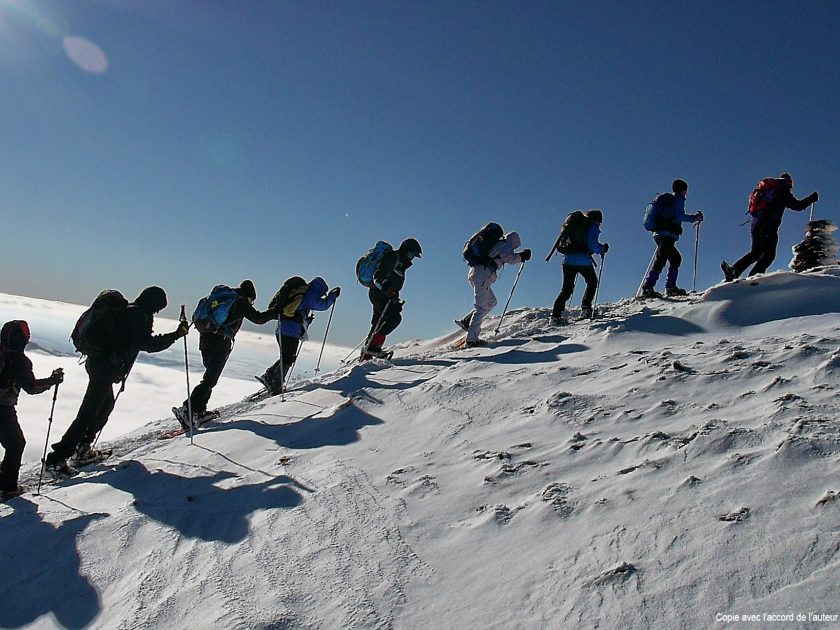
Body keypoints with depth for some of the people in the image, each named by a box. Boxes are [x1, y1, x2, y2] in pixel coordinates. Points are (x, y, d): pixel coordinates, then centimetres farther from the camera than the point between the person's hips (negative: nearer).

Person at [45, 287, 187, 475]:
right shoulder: (138, 315, -13)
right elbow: (146, 343, -19)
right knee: (88, 413, -7)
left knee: (106, 405, 24)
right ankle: (56, 458, -5)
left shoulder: (127, 310, 16)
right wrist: (176, 335, -17)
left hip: (97, 362, 10)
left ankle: (83, 449, 31)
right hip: (105, 369, -10)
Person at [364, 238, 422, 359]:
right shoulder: (392, 256, -5)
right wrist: (386, 288, -29)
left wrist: (396, 301, 20)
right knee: (395, 318, -20)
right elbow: (378, 274, -17)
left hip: (385, 295, 10)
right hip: (379, 293, -10)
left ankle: (366, 354, 9)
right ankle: (374, 344, -22)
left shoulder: (401, 263, 25)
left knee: (378, 324, 7)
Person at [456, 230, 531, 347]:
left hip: (474, 272, 9)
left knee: (492, 302, 18)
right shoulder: (504, 246, -2)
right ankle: (471, 339, -10)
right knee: (481, 307, -8)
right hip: (482, 275, -9)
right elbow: (511, 259, -18)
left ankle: (466, 321, 11)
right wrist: (522, 256, -3)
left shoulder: (496, 244, 25)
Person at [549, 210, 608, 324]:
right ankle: (585, 308, 9)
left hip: (568, 260, 5)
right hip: (583, 261, -5)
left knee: (566, 289, 8)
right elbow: (592, 246, -11)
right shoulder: (593, 226, 2)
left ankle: (556, 315, -5)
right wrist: (603, 248, 8)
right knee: (592, 282, 21)